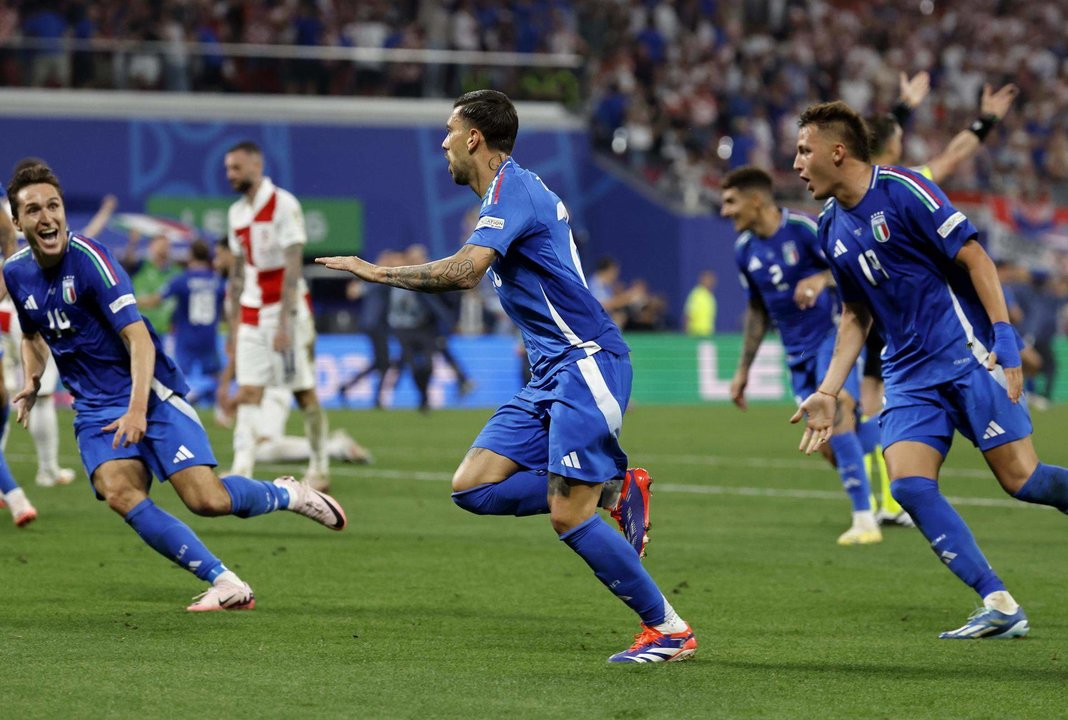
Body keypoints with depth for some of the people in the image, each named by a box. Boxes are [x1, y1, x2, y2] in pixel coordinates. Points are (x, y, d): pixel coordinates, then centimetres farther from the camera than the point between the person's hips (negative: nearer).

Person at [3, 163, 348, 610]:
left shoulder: (89, 258, -16)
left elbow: (139, 337, -22)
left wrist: (137, 408, -34)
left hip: (150, 393, -5)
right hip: (95, 409, 5)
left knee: (208, 499, -18)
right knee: (119, 493, -24)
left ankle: (287, 495, 16)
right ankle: (226, 586, -20)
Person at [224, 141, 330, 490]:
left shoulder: (284, 205, -12)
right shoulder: (236, 213, 10)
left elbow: (292, 267, -16)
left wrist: (283, 323, -20)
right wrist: (234, 324, 14)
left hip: (288, 307, -6)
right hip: (253, 312, 6)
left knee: (304, 392, 1)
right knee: (247, 392, -6)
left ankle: (319, 468, 12)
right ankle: (241, 471, -13)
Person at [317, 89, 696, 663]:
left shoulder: (512, 187, -13)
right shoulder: (512, 188, 17)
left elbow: (464, 272, -27)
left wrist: (376, 272, -19)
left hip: (586, 363, -10)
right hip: (552, 370, 10)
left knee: (568, 516, -13)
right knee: (475, 486, 0)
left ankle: (669, 630, -2)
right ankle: (614, 489, 9)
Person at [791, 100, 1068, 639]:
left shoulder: (902, 190, -10)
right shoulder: (831, 228, 12)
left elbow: (974, 258, -11)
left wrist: (1004, 336, -18)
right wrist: (828, 392, 15)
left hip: (967, 354, -6)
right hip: (909, 374, 6)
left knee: (1022, 479, -13)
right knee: (908, 485, -13)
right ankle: (998, 606, -10)